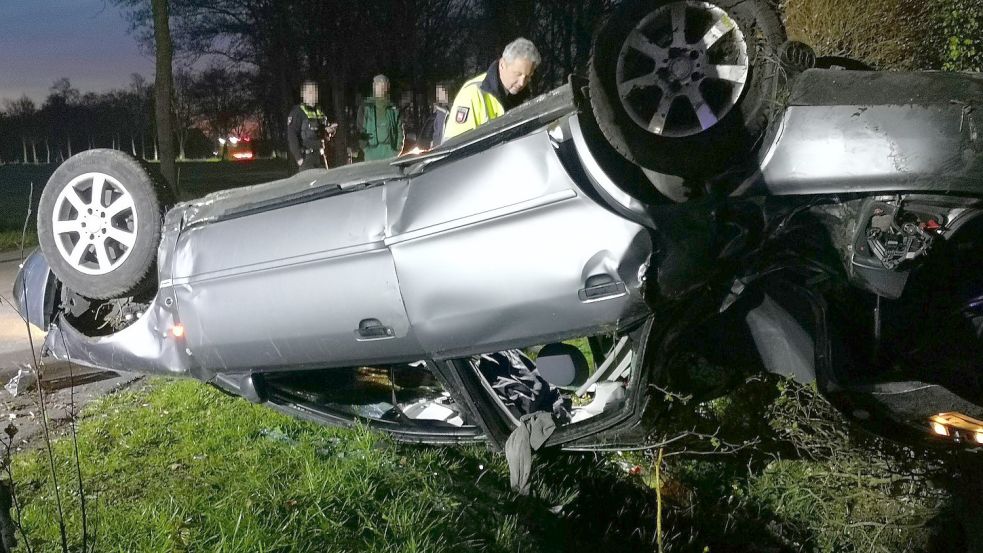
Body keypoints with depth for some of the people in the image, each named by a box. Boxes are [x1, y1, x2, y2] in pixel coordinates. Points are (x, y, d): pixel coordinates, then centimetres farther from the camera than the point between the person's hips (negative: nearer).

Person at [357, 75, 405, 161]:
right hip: (372, 150, -1)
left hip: (390, 150, 1)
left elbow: (399, 129, 11)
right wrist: (365, 147, -4)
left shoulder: (393, 109, 11)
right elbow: (360, 129, 5)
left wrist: (398, 148, 1)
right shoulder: (366, 107, 7)